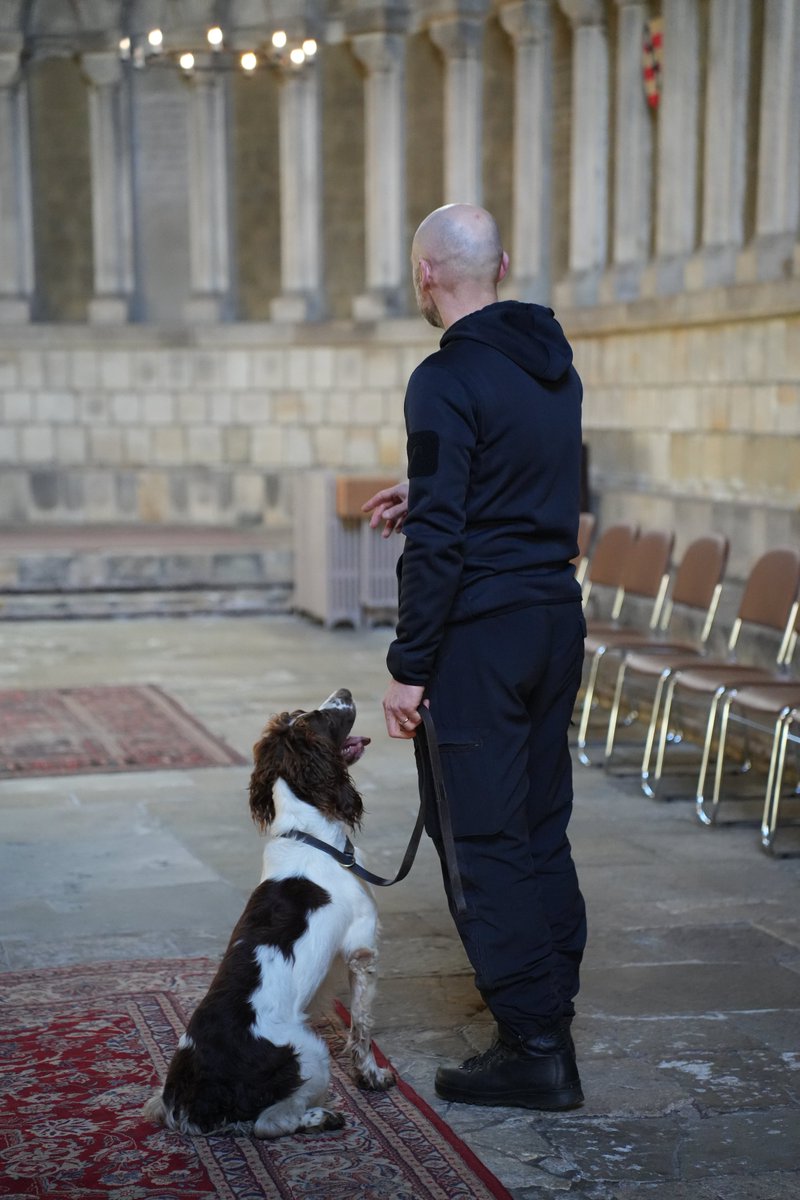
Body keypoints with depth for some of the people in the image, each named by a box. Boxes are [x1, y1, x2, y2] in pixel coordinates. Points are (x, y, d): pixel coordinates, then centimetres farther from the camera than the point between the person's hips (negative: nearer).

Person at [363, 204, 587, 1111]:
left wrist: (409, 666, -14)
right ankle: (552, 1019, 22)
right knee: (540, 829, 14)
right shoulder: (555, 365, 11)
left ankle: (533, 1049, 1)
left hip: (481, 632, -8)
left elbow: (439, 537, -19)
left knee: (479, 838, -2)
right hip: (558, 617, 8)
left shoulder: (448, 379, -15)